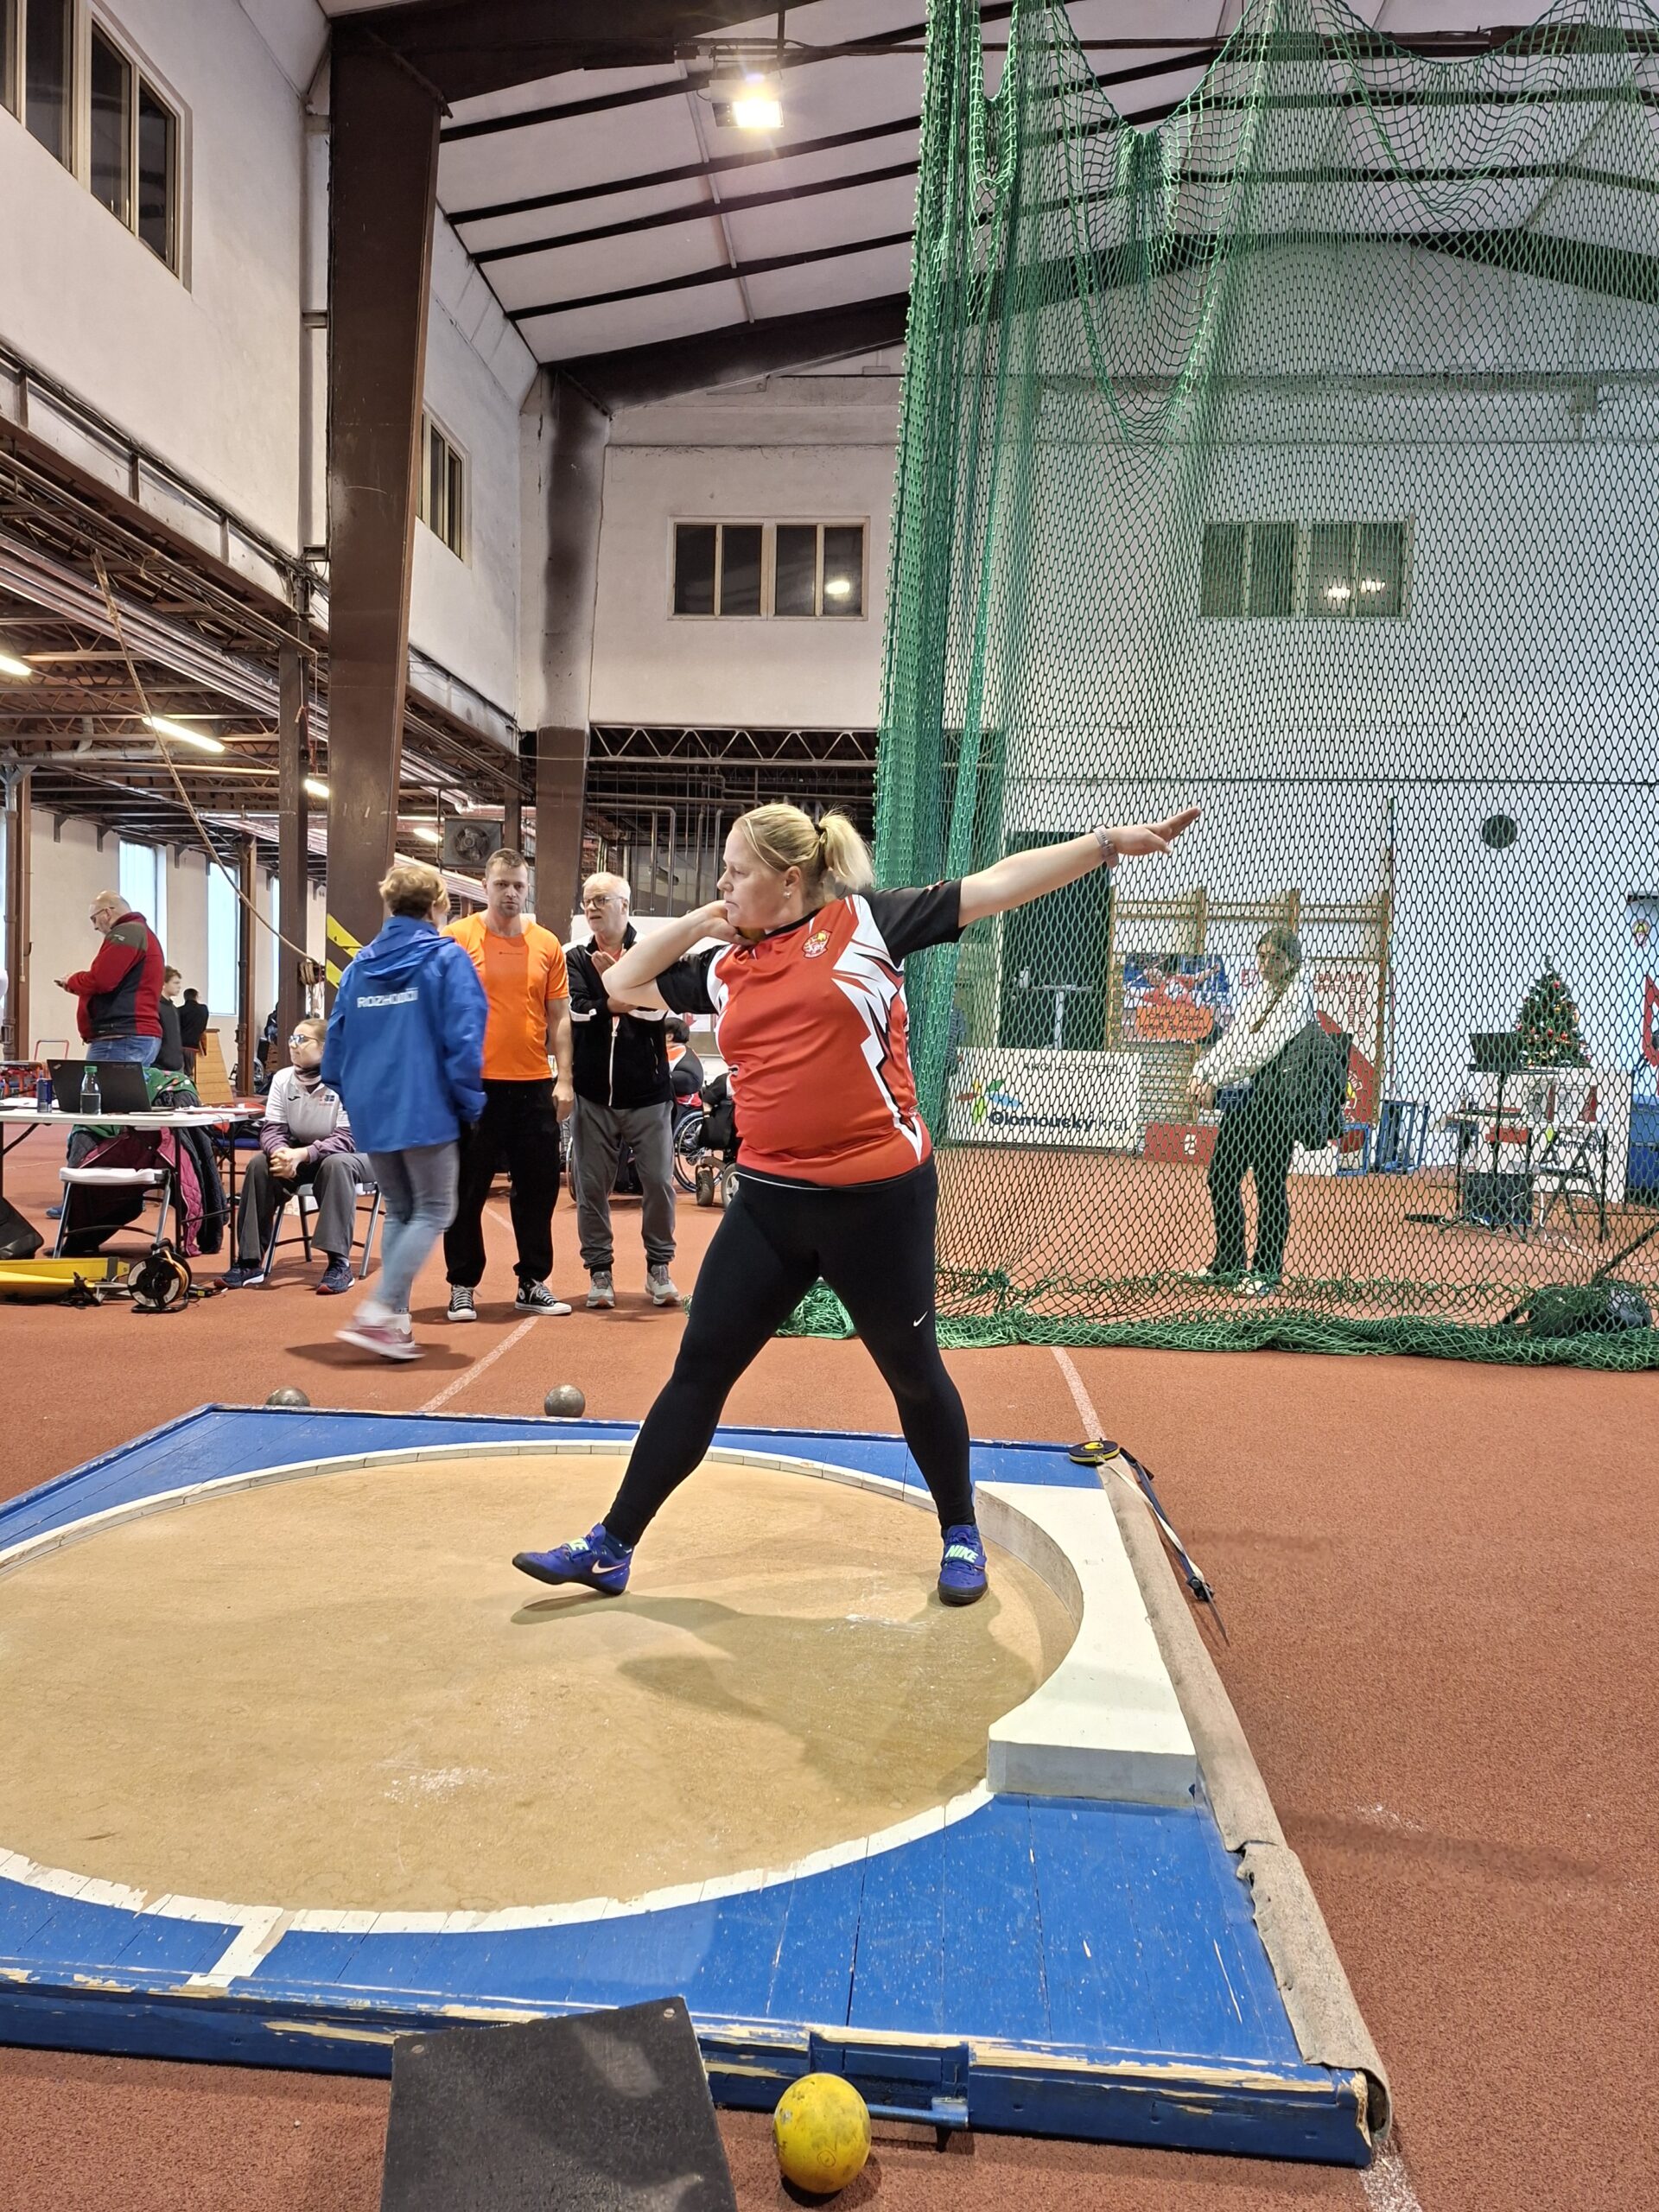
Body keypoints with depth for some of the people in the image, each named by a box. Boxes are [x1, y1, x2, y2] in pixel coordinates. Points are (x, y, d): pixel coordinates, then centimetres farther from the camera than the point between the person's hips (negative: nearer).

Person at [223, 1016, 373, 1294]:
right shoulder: (283, 1078, -7)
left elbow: (347, 1138, -27)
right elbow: (271, 1129, -8)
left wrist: (302, 1154, -39)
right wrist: (281, 1153, -32)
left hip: (350, 1155, -5)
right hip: (299, 1155, 5)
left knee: (336, 1165, -37)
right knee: (260, 1164, -20)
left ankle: (339, 1263, -33)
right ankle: (250, 1261, -13)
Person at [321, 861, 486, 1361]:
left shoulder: (361, 964, 10)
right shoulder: (445, 958, -6)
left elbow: (336, 1041, 10)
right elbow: (464, 1038, -14)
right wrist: (470, 1103, -5)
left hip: (371, 1112, 6)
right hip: (425, 1109, -6)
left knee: (398, 1211, 18)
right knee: (432, 1212, 4)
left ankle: (396, 1323, 15)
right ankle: (376, 1314, -10)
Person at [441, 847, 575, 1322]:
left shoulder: (546, 944, 6)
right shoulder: (457, 938, -1)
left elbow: (558, 1017, 9)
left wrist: (563, 1079, 2)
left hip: (534, 1086, 3)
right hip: (474, 1084, -3)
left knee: (539, 1186, 8)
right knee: (467, 1188, 5)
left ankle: (532, 1283, 21)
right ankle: (462, 1286, 17)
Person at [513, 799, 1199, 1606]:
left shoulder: (865, 920, -3)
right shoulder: (723, 967, 11)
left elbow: (995, 885, -3)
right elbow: (622, 985, 20)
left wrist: (1111, 841, -7)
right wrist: (698, 922, 8)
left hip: (879, 1197, -4)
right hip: (768, 1203, 4)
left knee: (913, 1373, 13)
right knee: (698, 1372, 9)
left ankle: (960, 1535, 36)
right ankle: (611, 1548, 21)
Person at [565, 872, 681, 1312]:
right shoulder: (577, 959, 9)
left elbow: (654, 1009, -12)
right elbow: (578, 1011, -7)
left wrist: (614, 982, -16)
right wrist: (622, 1001, -13)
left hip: (648, 1092, -2)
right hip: (594, 1093, 2)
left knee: (659, 1181, 0)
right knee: (591, 1186, 4)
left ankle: (659, 1266, 16)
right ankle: (600, 1270, 16)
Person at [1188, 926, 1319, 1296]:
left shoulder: (1297, 995, -8)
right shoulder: (1254, 995, 18)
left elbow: (1263, 1048, -18)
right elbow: (1229, 1040, 14)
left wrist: (1217, 1080, -21)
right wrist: (1200, 1073, -3)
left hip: (1275, 1101, -8)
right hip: (1241, 1098, 8)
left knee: (1270, 1185, -2)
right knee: (1221, 1178, 10)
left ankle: (1267, 1271, 7)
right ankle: (1228, 1264, 21)